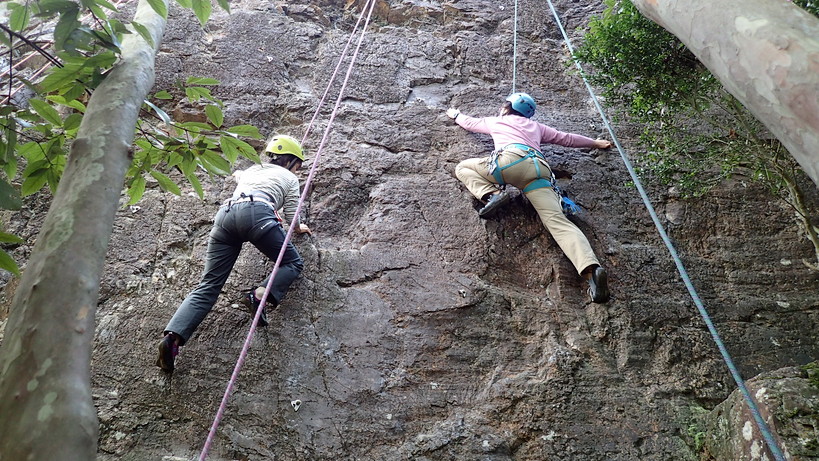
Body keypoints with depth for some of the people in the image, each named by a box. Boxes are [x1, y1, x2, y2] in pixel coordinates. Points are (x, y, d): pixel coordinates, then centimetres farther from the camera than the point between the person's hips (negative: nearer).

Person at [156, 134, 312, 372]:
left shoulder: (252, 170, 39)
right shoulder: (289, 177, 25)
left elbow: (237, 174, 64)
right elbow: (292, 218, 20)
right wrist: (300, 228, 41)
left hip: (225, 214, 5)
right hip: (257, 213, -5)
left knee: (208, 286, 0)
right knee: (293, 263, 12)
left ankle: (172, 336, -18)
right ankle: (260, 295, -15)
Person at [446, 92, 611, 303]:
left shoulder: (496, 121, 33)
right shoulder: (536, 127, 39)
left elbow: (470, 123, 50)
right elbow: (567, 138, 45)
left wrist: (455, 114, 71)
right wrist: (595, 143, 60)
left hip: (511, 160, -3)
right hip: (541, 169, 3)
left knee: (462, 167, 17)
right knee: (557, 220, -15)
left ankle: (491, 194, -13)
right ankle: (591, 269, -39)